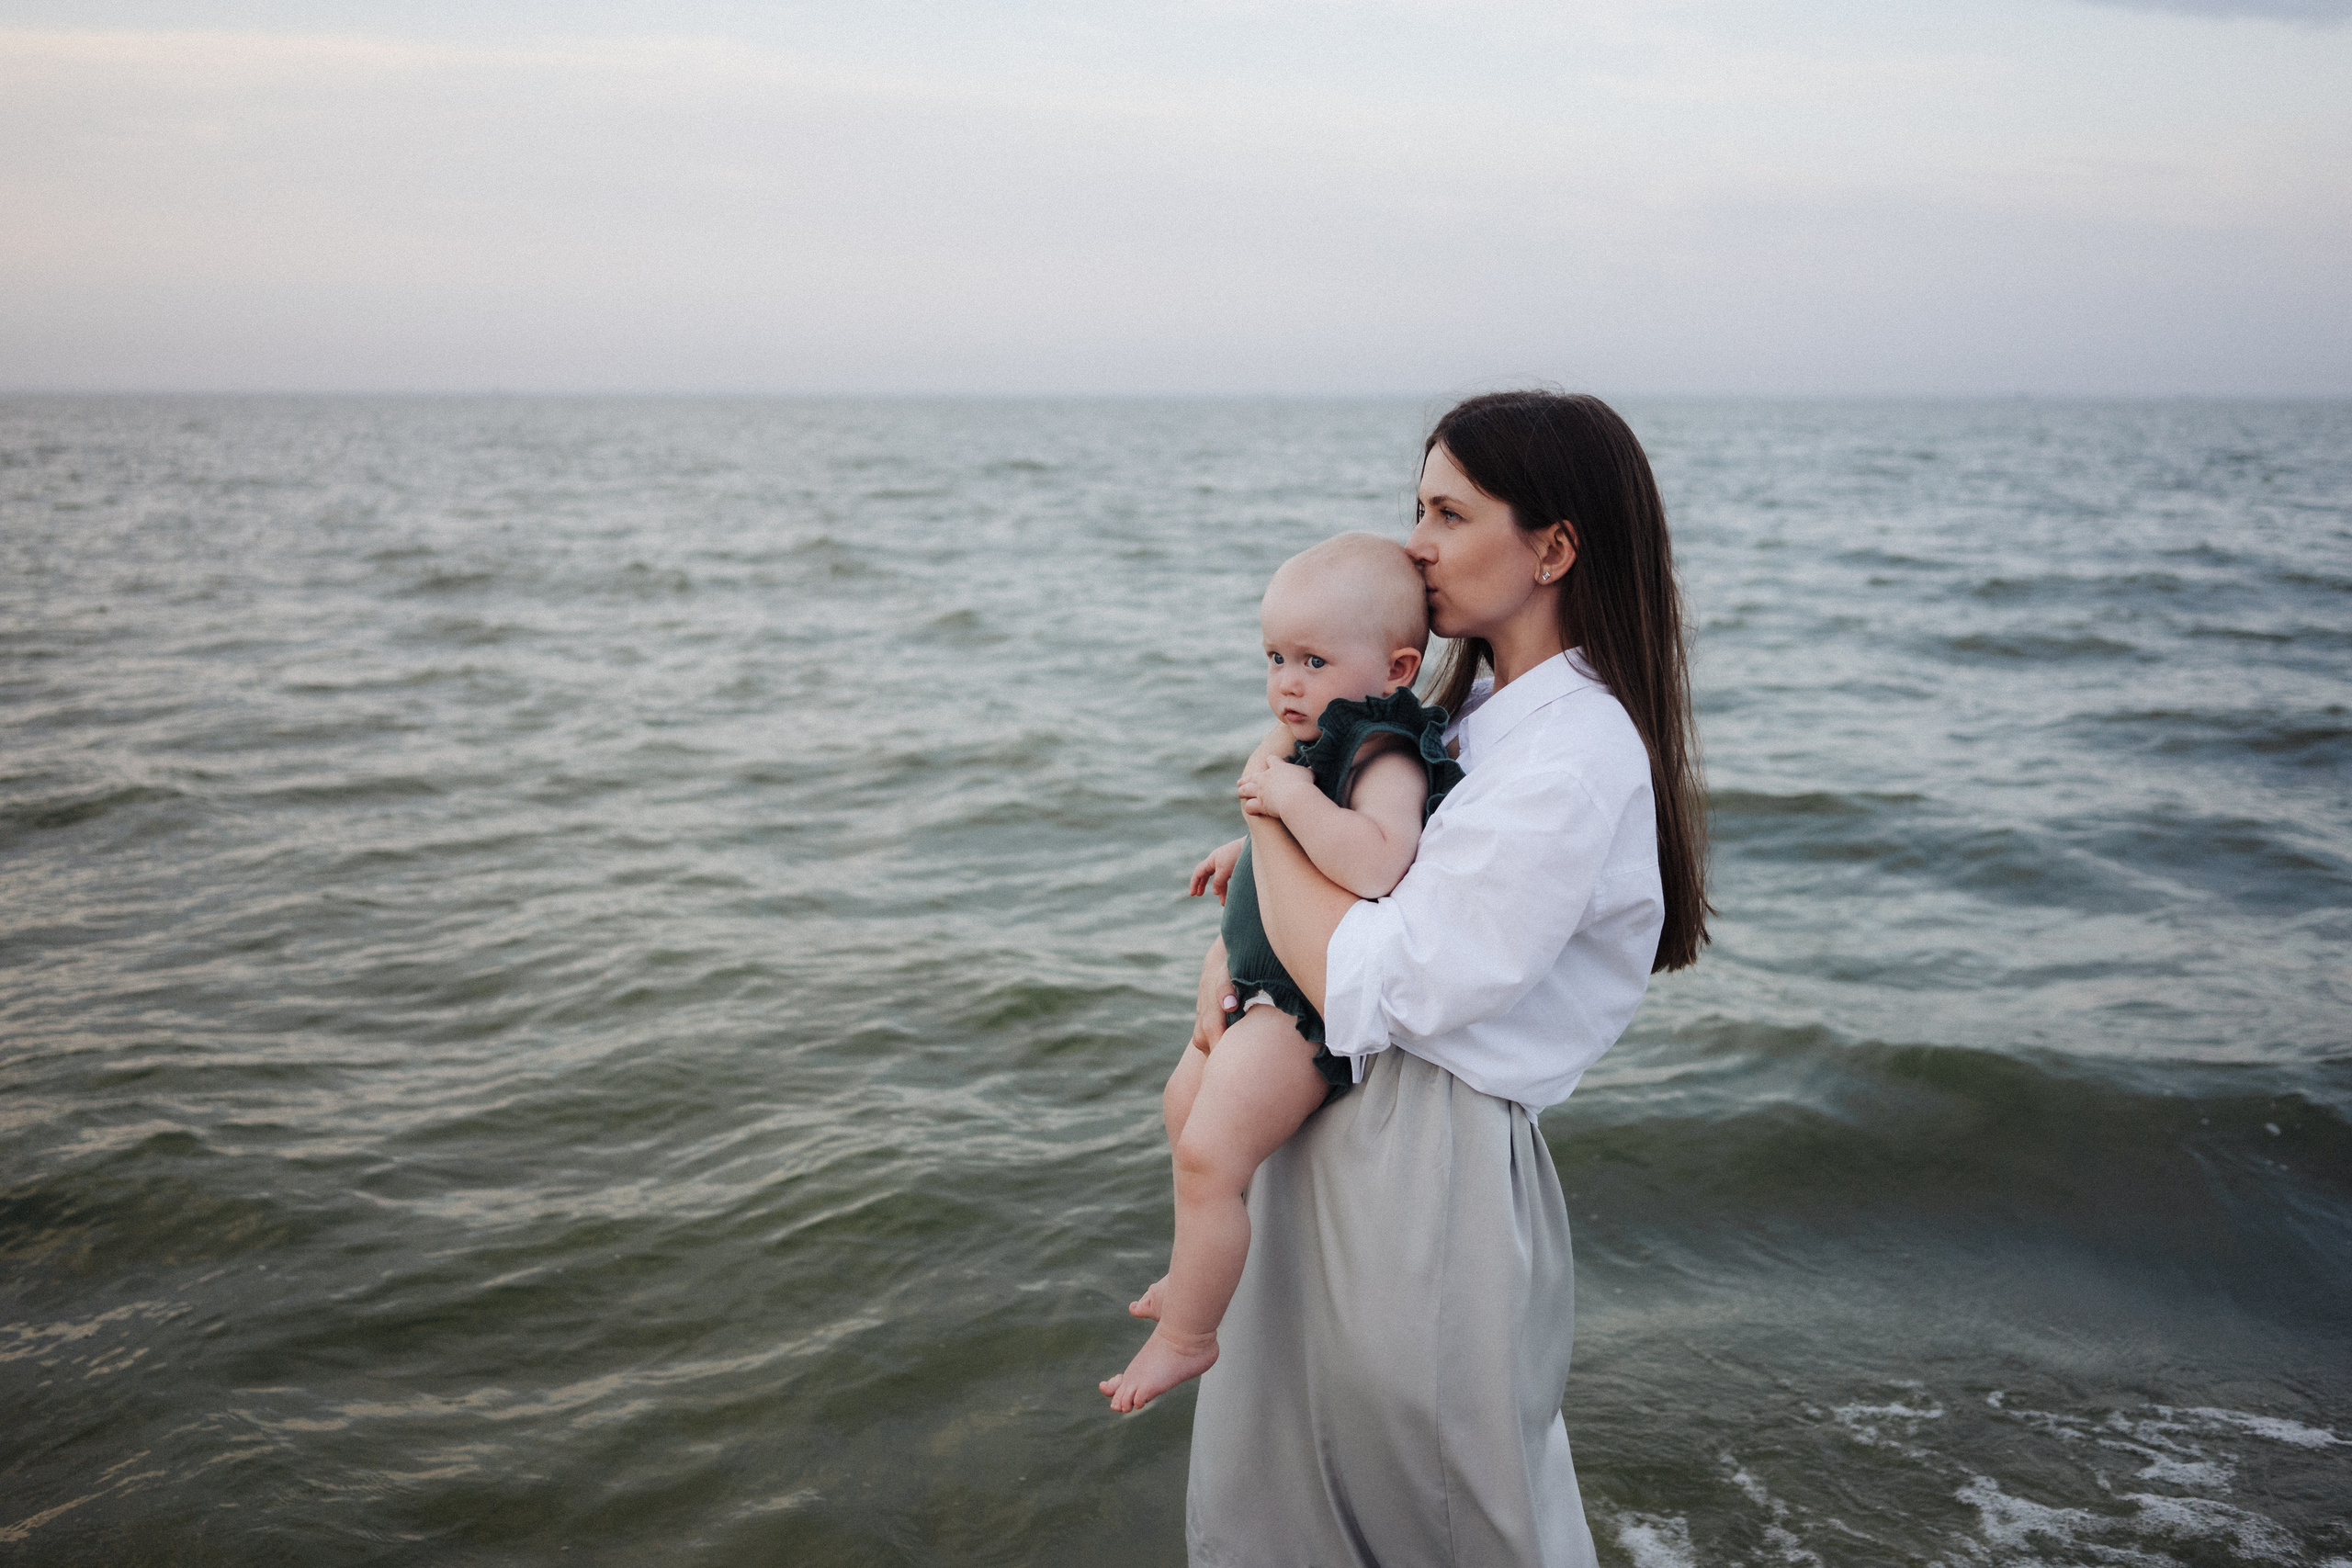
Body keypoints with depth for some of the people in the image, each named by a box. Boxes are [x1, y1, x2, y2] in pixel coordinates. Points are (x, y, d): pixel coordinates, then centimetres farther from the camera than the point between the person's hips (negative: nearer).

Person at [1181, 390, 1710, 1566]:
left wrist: (1268, 805, -11)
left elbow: (1369, 991, -25)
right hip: (1337, 1125, 9)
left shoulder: (1575, 760, -22)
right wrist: (1230, 950, 2)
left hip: (1429, 1169, -9)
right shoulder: (1478, 706, 9)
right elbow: (1354, 867, 21)